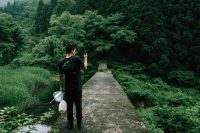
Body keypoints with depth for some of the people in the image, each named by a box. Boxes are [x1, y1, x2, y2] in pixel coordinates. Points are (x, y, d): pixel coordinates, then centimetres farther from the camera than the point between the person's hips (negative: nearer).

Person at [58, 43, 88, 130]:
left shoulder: (62, 62, -4)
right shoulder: (77, 59, -12)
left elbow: (61, 76, 0)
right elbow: (85, 67, 4)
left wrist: (61, 87, 13)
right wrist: (85, 58, 20)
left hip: (68, 88, 2)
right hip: (77, 88, -2)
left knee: (69, 106, 11)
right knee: (78, 106, 12)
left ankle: (70, 125, 22)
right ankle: (79, 124, 23)